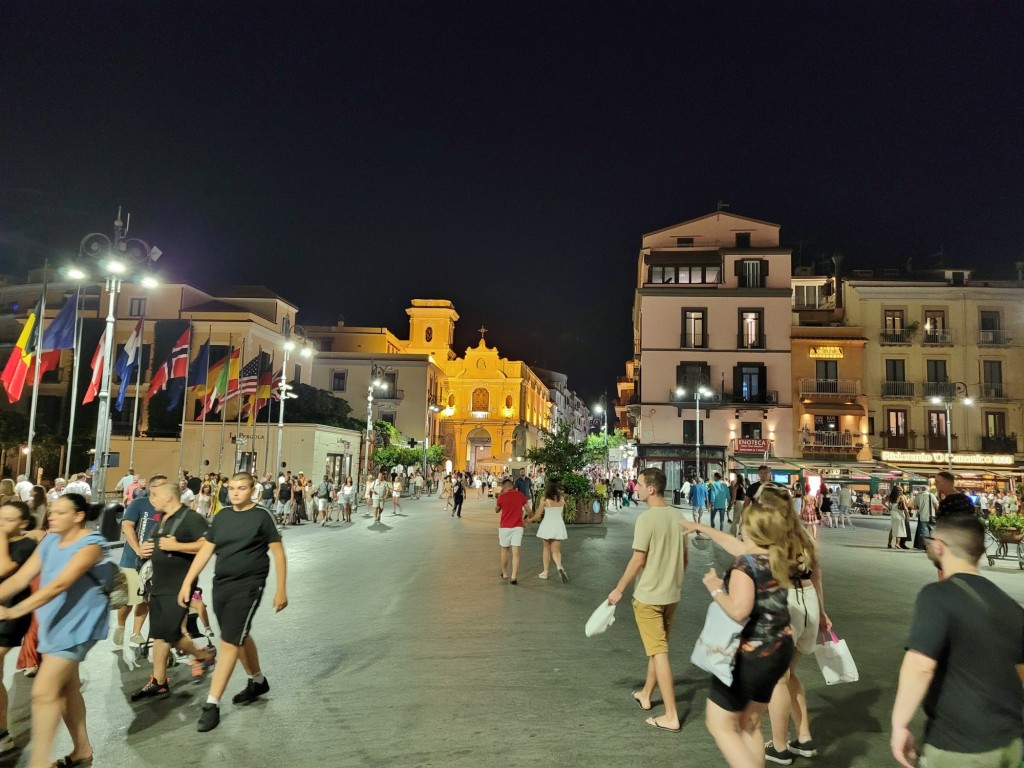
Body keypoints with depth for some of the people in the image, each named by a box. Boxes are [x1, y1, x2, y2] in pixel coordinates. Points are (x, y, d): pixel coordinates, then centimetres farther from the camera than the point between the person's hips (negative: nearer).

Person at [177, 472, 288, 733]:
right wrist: (187, 583, 4)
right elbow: (205, 550, 9)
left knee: (229, 642, -7)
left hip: (248, 586, -6)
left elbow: (278, 553, -7)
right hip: (220, 585, 6)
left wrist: (281, 590, -9)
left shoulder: (262, 516, -9)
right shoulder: (222, 516, 6)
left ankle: (212, 705, 1)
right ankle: (258, 681, 39)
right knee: (240, 637, 19)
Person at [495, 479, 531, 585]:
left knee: (504, 550, 17)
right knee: (516, 553, -2)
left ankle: (505, 573, 30)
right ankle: (514, 577, -10)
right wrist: (523, 517, 25)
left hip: (504, 527, -1)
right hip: (518, 527, 1)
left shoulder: (501, 497, -7)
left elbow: (496, 510, 10)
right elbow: (528, 511, 5)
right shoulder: (520, 495, -1)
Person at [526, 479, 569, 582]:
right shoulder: (561, 498, -1)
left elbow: (538, 515, -5)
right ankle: (559, 567, -22)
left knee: (546, 548, 17)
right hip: (558, 525, 2)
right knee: (556, 550, 6)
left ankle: (545, 572, 21)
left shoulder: (544, 499, -10)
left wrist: (529, 520, 12)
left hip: (547, 525, -2)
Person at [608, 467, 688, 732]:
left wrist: (619, 589, -8)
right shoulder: (677, 516, 2)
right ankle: (645, 695, 38)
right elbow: (685, 556, 10)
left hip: (648, 595, -7)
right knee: (657, 647, 21)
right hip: (672, 594, 8)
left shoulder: (646, 518, -20)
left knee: (659, 652, 0)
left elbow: (638, 560, -18)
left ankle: (671, 717, 4)